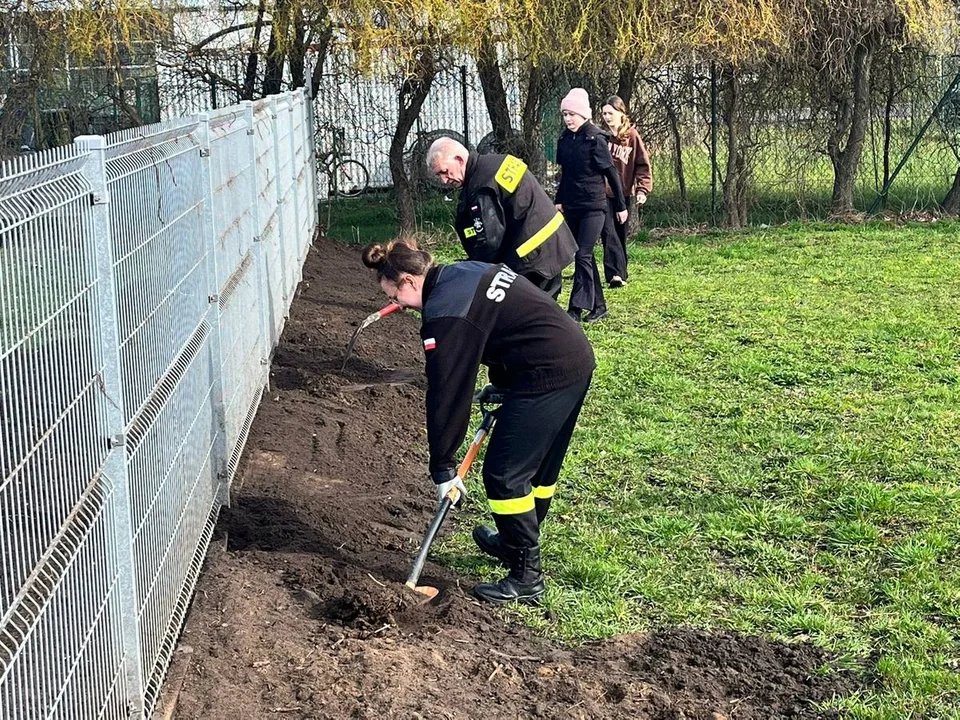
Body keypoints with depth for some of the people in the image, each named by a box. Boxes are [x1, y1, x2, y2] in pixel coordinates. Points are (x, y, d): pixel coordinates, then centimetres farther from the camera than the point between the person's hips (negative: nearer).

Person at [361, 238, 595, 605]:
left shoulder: (445, 312, -14)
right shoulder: (468, 272, 13)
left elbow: (447, 395, -13)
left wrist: (442, 467, -7)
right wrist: (502, 383, 22)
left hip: (546, 375, -10)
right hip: (577, 358, 10)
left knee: (504, 473, -1)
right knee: (540, 466, 24)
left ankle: (526, 578, 7)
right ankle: (517, 542, 41)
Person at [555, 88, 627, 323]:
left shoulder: (595, 139, -11)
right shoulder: (564, 139, 6)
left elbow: (611, 173, -8)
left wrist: (620, 206, -5)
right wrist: (559, 201, 18)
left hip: (593, 206, -7)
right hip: (572, 207, 7)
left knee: (583, 255, -10)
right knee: (585, 256, 10)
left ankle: (577, 308, -9)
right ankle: (598, 306, 17)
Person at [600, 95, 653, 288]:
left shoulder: (632, 136, -1)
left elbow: (642, 164, 0)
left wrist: (643, 189, -10)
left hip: (625, 193, 1)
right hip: (603, 193, -1)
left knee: (621, 234, 11)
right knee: (609, 233, -12)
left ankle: (620, 273, 23)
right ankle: (615, 274, -19)